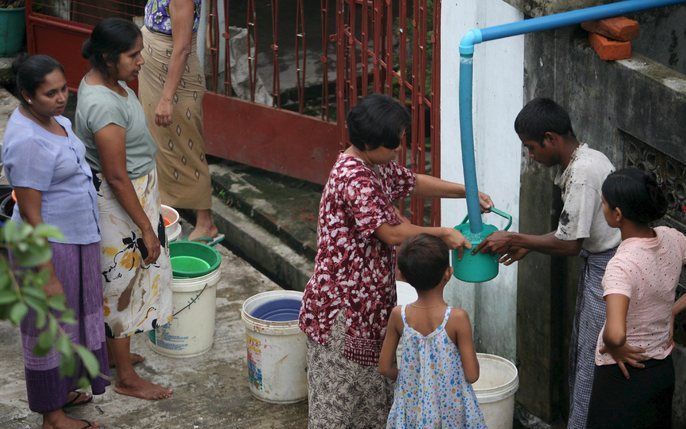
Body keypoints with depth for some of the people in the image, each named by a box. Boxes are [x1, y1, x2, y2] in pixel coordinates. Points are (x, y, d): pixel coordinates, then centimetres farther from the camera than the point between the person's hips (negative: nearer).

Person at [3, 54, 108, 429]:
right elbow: (30, 214, -26)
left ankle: (61, 390, 42)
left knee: (69, 318, 23)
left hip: (74, 240, 9)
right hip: (48, 246, -9)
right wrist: (48, 276, -22)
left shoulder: (51, 118, 1)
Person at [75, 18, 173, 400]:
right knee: (123, 286, 4)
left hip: (136, 192, 10)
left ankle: (116, 350, 42)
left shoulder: (105, 81, 0)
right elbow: (116, 176, -27)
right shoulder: (103, 105, -31)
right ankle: (127, 378, 17)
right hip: (119, 202, -10)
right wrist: (146, 227, -20)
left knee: (121, 282, 24)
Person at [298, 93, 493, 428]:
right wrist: (441, 234, -12)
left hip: (368, 294, 10)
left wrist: (466, 192, 12)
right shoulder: (353, 178, -25)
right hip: (344, 298, -10)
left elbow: (413, 183, 22)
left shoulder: (377, 164, 5)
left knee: (368, 377, 19)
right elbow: (392, 234, -24)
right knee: (341, 385, 1)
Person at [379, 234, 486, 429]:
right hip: (451, 411, -2)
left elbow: (385, 367, -2)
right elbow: (472, 375, -15)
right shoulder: (457, 318, -20)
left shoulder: (398, 316, -11)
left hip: (413, 410, 3)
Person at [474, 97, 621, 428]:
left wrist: (513, 239, -11)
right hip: (599, 264, 10)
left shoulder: (581, 175, -25)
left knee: (590, 362, -2)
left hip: (605, 270, -10)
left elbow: (569, 245, -21)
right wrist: (528, 244, 12)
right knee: (580, 353, 18)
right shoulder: (586, 159, 6)